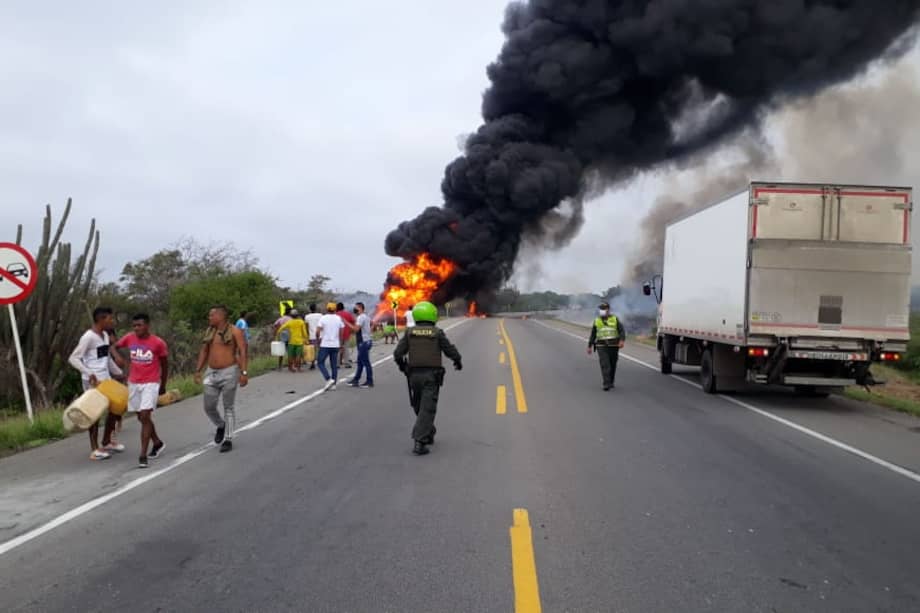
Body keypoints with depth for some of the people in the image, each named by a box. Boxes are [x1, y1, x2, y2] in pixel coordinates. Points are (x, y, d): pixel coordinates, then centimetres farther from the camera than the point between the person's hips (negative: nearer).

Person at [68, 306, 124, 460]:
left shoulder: (105, 335, 11)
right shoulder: (88, 337, -16)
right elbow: (73, 358, -20)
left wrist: (119, 373, 23)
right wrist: (89, 374, -27)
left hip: (105, 379, 9)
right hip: (92, 381, -9)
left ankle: (107, 442, 27)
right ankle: (95, 449, 6)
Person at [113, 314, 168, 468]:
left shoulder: (158, 343, -10)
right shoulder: (129, 338, -2)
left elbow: (165, 364, 2)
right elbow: (114, 347, 13)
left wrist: (163, 385, 11)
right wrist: (117, 355, -12)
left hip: (151, 384, -5)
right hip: (133, 383, 5)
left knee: (145, 416, -15)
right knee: (141, 417, 15)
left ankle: (143, 455, -13)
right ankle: (157, 443, 37)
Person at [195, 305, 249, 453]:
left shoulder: (234, 331, -8)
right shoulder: (209, 332, 10)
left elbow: (243, 352, -13)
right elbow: (204, 352, 15)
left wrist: (244, 372, -20)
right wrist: (198, 371, 9)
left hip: (229, 373, -6)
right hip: (211, 373, 6)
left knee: (229, 407, 2)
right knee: (209, 407, 7)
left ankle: (228, 439, 11)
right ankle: (220, 426, 35)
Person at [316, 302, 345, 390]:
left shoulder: (323, 318, -6)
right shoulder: (339, 319, 4)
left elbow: (317, 331, -12)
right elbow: (341, 332, 5)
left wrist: (318, 338, 6)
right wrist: (340, 343, 14)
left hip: (325, 345, -4)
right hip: (335, 345, 4)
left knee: (320, 362, 5)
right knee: (334, 365, 9)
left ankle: (329, 379, -12)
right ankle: (333, 384, 8)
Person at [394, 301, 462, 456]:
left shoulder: (410, 332, 1)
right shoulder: (437, 333, -4)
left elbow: (398, 353, -2)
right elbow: (450, 350, -1)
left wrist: (401, 364, 20)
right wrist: (458, 361, 20)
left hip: (414, 375, 3)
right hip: (431, 375, -3)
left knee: (419, 407, 20)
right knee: (427, 410, -4)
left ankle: (429, 434, 34)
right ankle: (419, 442, -13)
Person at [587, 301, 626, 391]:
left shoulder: (615, 319, 4)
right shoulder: (597, 321, 9)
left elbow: (622, 330, -4)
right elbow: (593, 334, 14)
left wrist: (622, 340, -21)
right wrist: (589, 346, 12)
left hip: (613, 346, 0)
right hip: (601, 346, 0)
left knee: (612, 365, 10)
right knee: (605, 365, -13)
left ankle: (611, 382, 27)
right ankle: (606, 384, -17)